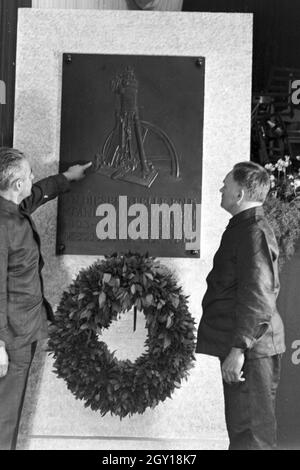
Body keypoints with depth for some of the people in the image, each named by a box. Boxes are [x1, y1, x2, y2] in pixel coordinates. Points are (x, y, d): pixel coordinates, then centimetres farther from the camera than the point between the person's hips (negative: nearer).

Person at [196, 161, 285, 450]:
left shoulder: (254, 232, -17)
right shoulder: (243, 228, 15)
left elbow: (257, 297, -23)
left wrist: (239, 349, -24)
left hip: (251, 350, -10)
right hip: (240, 345, 10)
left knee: (249, 434, 1)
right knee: (240, 428, 20)